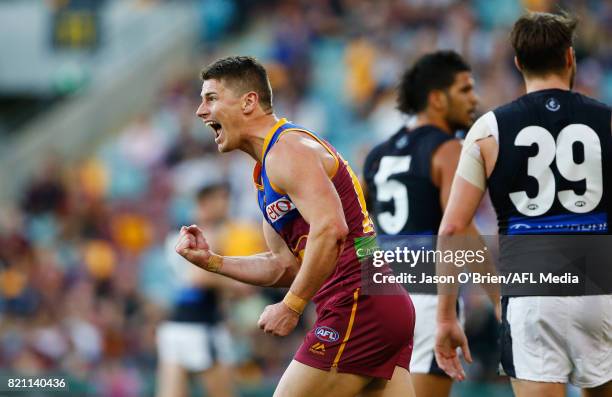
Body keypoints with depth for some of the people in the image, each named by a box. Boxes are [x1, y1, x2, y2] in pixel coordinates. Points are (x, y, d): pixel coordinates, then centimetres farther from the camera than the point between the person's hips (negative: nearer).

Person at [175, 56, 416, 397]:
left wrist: (291, 307, -20)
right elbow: (286, 266, 23)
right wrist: (210, 261, 13)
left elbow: (330, 229, -24)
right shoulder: (266, 175, 22)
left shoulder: (288, 151, -10)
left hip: (357, 305, -10)